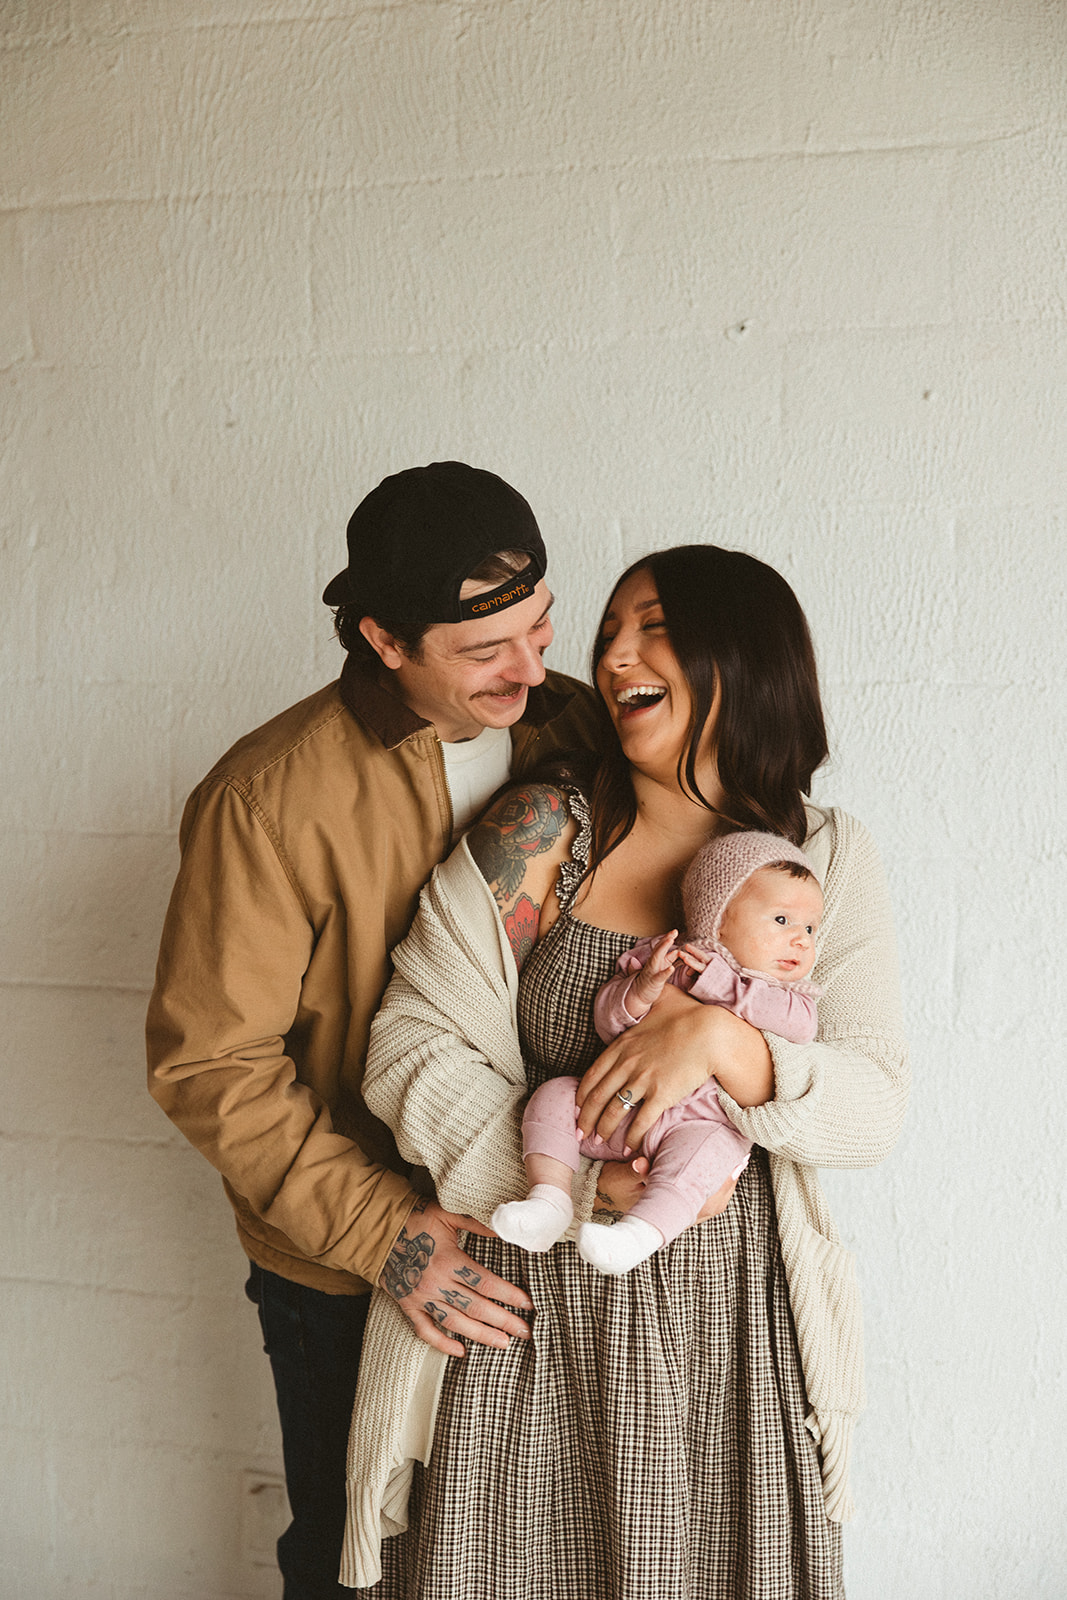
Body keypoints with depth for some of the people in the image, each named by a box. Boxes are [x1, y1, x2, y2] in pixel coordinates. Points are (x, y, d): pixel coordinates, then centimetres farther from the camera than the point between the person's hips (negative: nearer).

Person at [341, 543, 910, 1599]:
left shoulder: (824, 860, -2)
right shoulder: (537, 838, -7)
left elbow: (877, 1105, -7)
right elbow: (415, 1045, -9)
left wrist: (723, 1042, -24)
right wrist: (575, 1177, -18)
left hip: (727, 1313, 1)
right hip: (531, 1307, -1)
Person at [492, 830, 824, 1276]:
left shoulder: (786, 993, 10)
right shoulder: (660, 958, 11)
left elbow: (800, 1024, -15)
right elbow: (606, 1020, 5)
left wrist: (720, 984, -16)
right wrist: (640, 992, -18)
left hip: (702, 1122, -3)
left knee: (699, 1149, -34)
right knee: (554, 1096, -11)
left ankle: (638, 1235, -45)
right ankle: (550, 1200, -16)